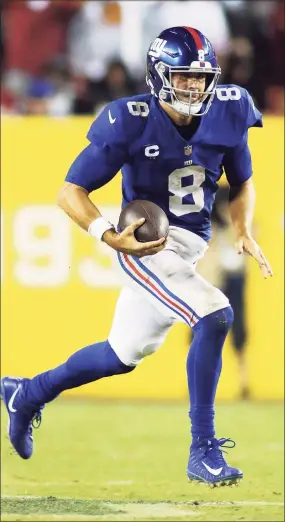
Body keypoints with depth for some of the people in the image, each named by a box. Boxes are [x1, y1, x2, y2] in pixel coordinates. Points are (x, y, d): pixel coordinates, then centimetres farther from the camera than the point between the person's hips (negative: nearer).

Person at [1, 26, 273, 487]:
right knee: (215, 316, -26)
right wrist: (110, 236, -31)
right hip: (143, 246, -7)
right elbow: (71, 192, -14)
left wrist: (243, 230, -6)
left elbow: (242, 183, 13)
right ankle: (203, 452, -18)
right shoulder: (131, 122, -18)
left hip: (189, 249, 7)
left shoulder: (225, 115, -3)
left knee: (124, 354, 18)